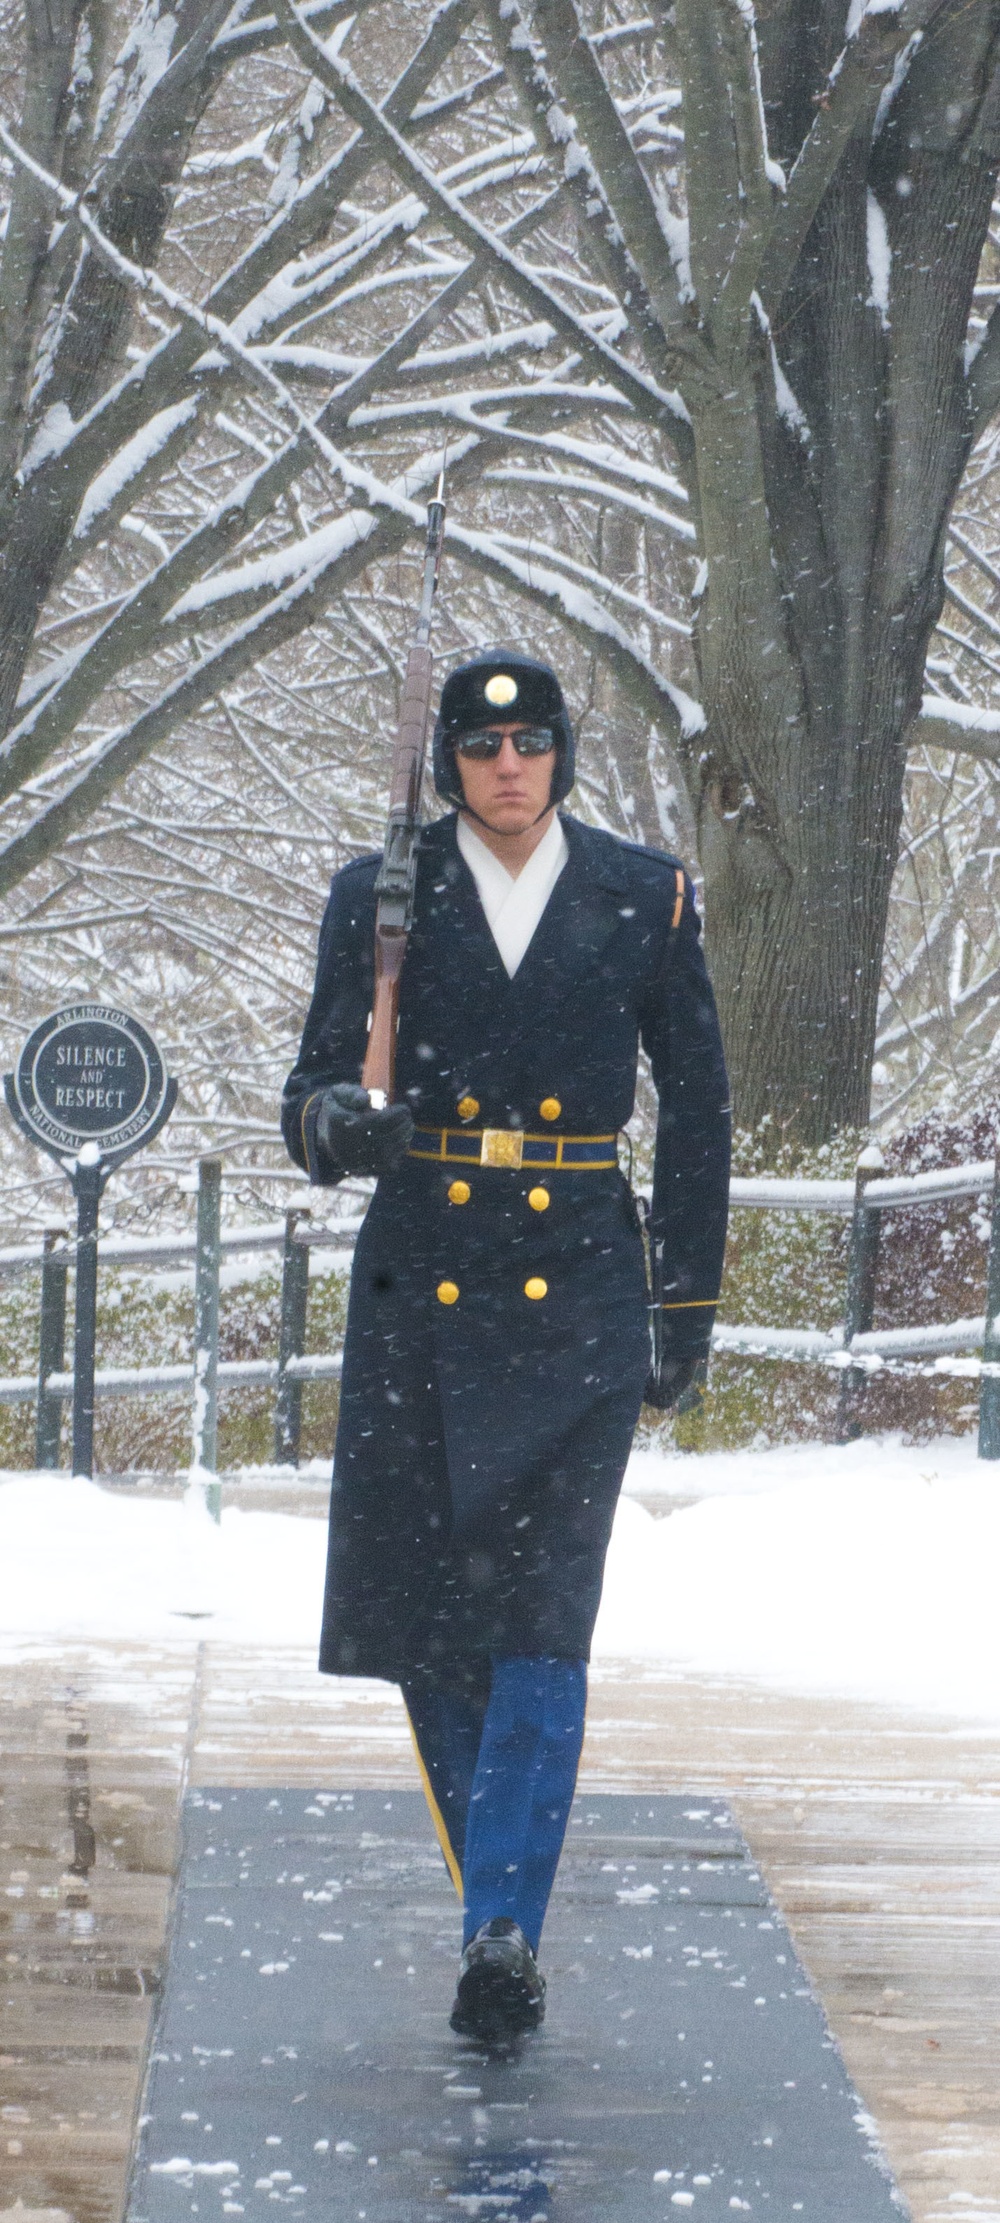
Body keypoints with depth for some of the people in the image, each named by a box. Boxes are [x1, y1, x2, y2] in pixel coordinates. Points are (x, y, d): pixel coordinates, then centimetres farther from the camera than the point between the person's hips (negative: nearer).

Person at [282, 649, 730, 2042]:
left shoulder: (645, 898, 4)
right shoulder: (381, 897, 4)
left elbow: (695, 1107, 9)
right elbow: (322, 1070, 0)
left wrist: (692, 1298, 7)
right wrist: (334, 1125, -25)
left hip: (578, 1286, -1)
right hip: (422, 1284, 2)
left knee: (542, 1610, -12)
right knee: (420, 1606, 5)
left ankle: (503, 1927, -16)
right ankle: (505, 1908, 22)